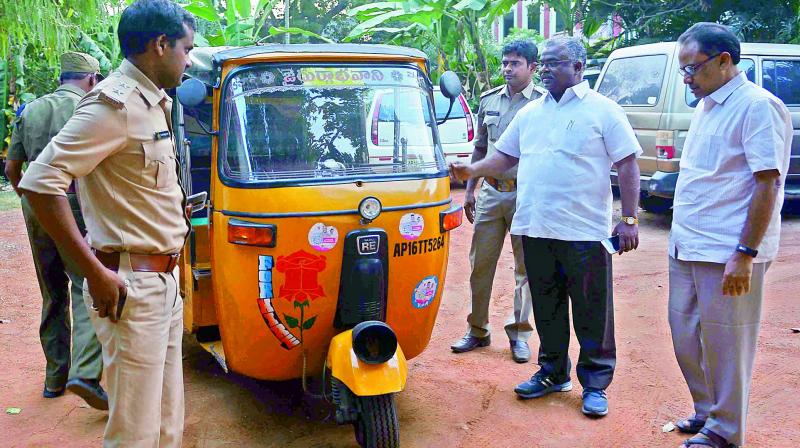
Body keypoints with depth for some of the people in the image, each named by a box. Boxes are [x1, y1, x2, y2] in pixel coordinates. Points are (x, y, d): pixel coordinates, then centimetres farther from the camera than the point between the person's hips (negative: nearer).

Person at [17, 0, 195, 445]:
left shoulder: (155, 104, 14)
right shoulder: (116, 103, -14)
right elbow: (41, 182, -21)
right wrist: (96, 272, -21)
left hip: (165, 282, 9)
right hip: (132, 287, -9)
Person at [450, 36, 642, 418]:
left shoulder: (602, 110, -1)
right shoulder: (530, 113, 15)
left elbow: (628, 165, -3)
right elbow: (505, 156, 19)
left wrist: (629, 219, -9)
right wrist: (473, 170, 1)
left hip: (584, 231, -5)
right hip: (536, 229, 5)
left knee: (592, 313, 2)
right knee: (547, 309, 14)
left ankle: (595, 384, 15)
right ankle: (553, 373, 28)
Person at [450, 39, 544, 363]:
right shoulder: (489, 101, 11)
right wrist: (470, 190, 14)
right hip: (490, 193, 4)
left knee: (526, 267, 5)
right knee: (480, 264, 7)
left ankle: (520, 333, 17)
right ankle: (477, 330, 19)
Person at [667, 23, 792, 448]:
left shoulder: (758, 106, -13)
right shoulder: (705, 107, 13)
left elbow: (768, 184, -17)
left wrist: (745, 254, -21)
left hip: (728, 253, -8)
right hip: (686, 248, 9)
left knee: (723, 343, 3)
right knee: (685, 336, 16)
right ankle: (706, 411, 33)